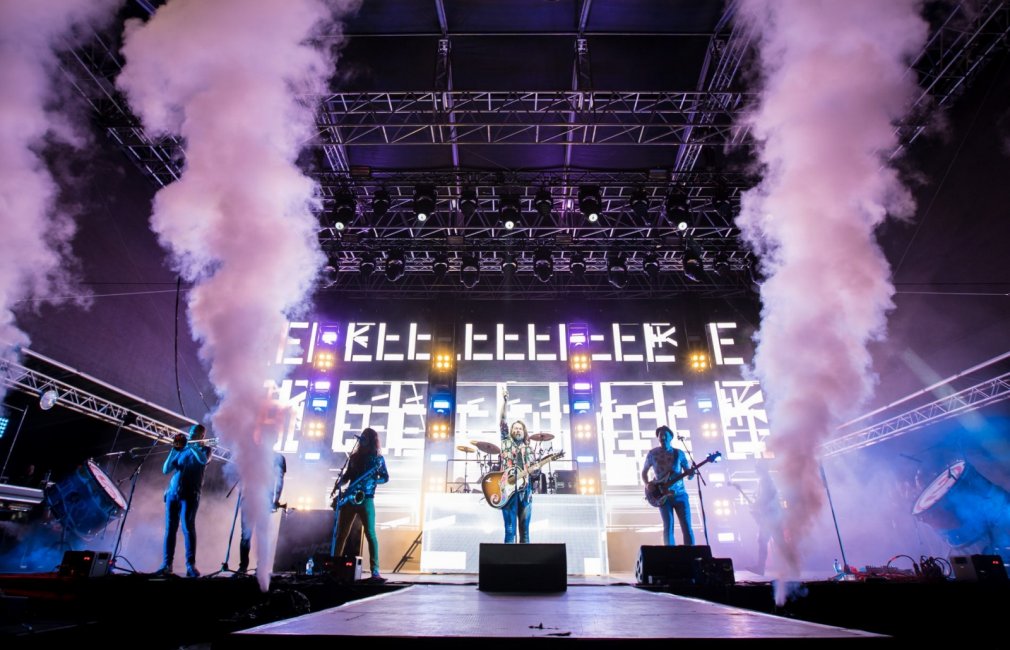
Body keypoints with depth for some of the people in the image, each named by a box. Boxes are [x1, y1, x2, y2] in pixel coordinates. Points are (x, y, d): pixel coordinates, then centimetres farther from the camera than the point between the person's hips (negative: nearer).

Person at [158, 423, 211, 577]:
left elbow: (203, 460, -16)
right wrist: (174, 449, 2)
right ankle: (167, 564, 10)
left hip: (189, 494, -4)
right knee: (170, 528, 4)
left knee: (188, 527, -11)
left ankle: (191, 565, -11)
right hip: (172, 492, 4)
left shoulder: (204, 449, 7)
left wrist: (191, 444, -11)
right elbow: (165, 470, 11)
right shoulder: (181, 451, 18)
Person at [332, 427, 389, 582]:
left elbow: (385, 477, 3)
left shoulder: (378, 458, 4)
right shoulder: (354, 456, 14)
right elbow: (348, 475, 17)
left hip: (365, 499, -4)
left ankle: (375, 572, -14)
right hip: (350, 497, 4)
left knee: (370, 534, -12)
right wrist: (340, 483, -2)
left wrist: (372, 482, -14)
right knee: (342, 534, 8)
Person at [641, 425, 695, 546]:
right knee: (668, 527, -5)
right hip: (663, 496, -1)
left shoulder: (679, 453, 5)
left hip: (680, 494, 1)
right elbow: (644, 472, 12)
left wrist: (691, 473, -16)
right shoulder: (652, 453, 3)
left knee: (686, 526, -3)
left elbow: (688, 472, 8)